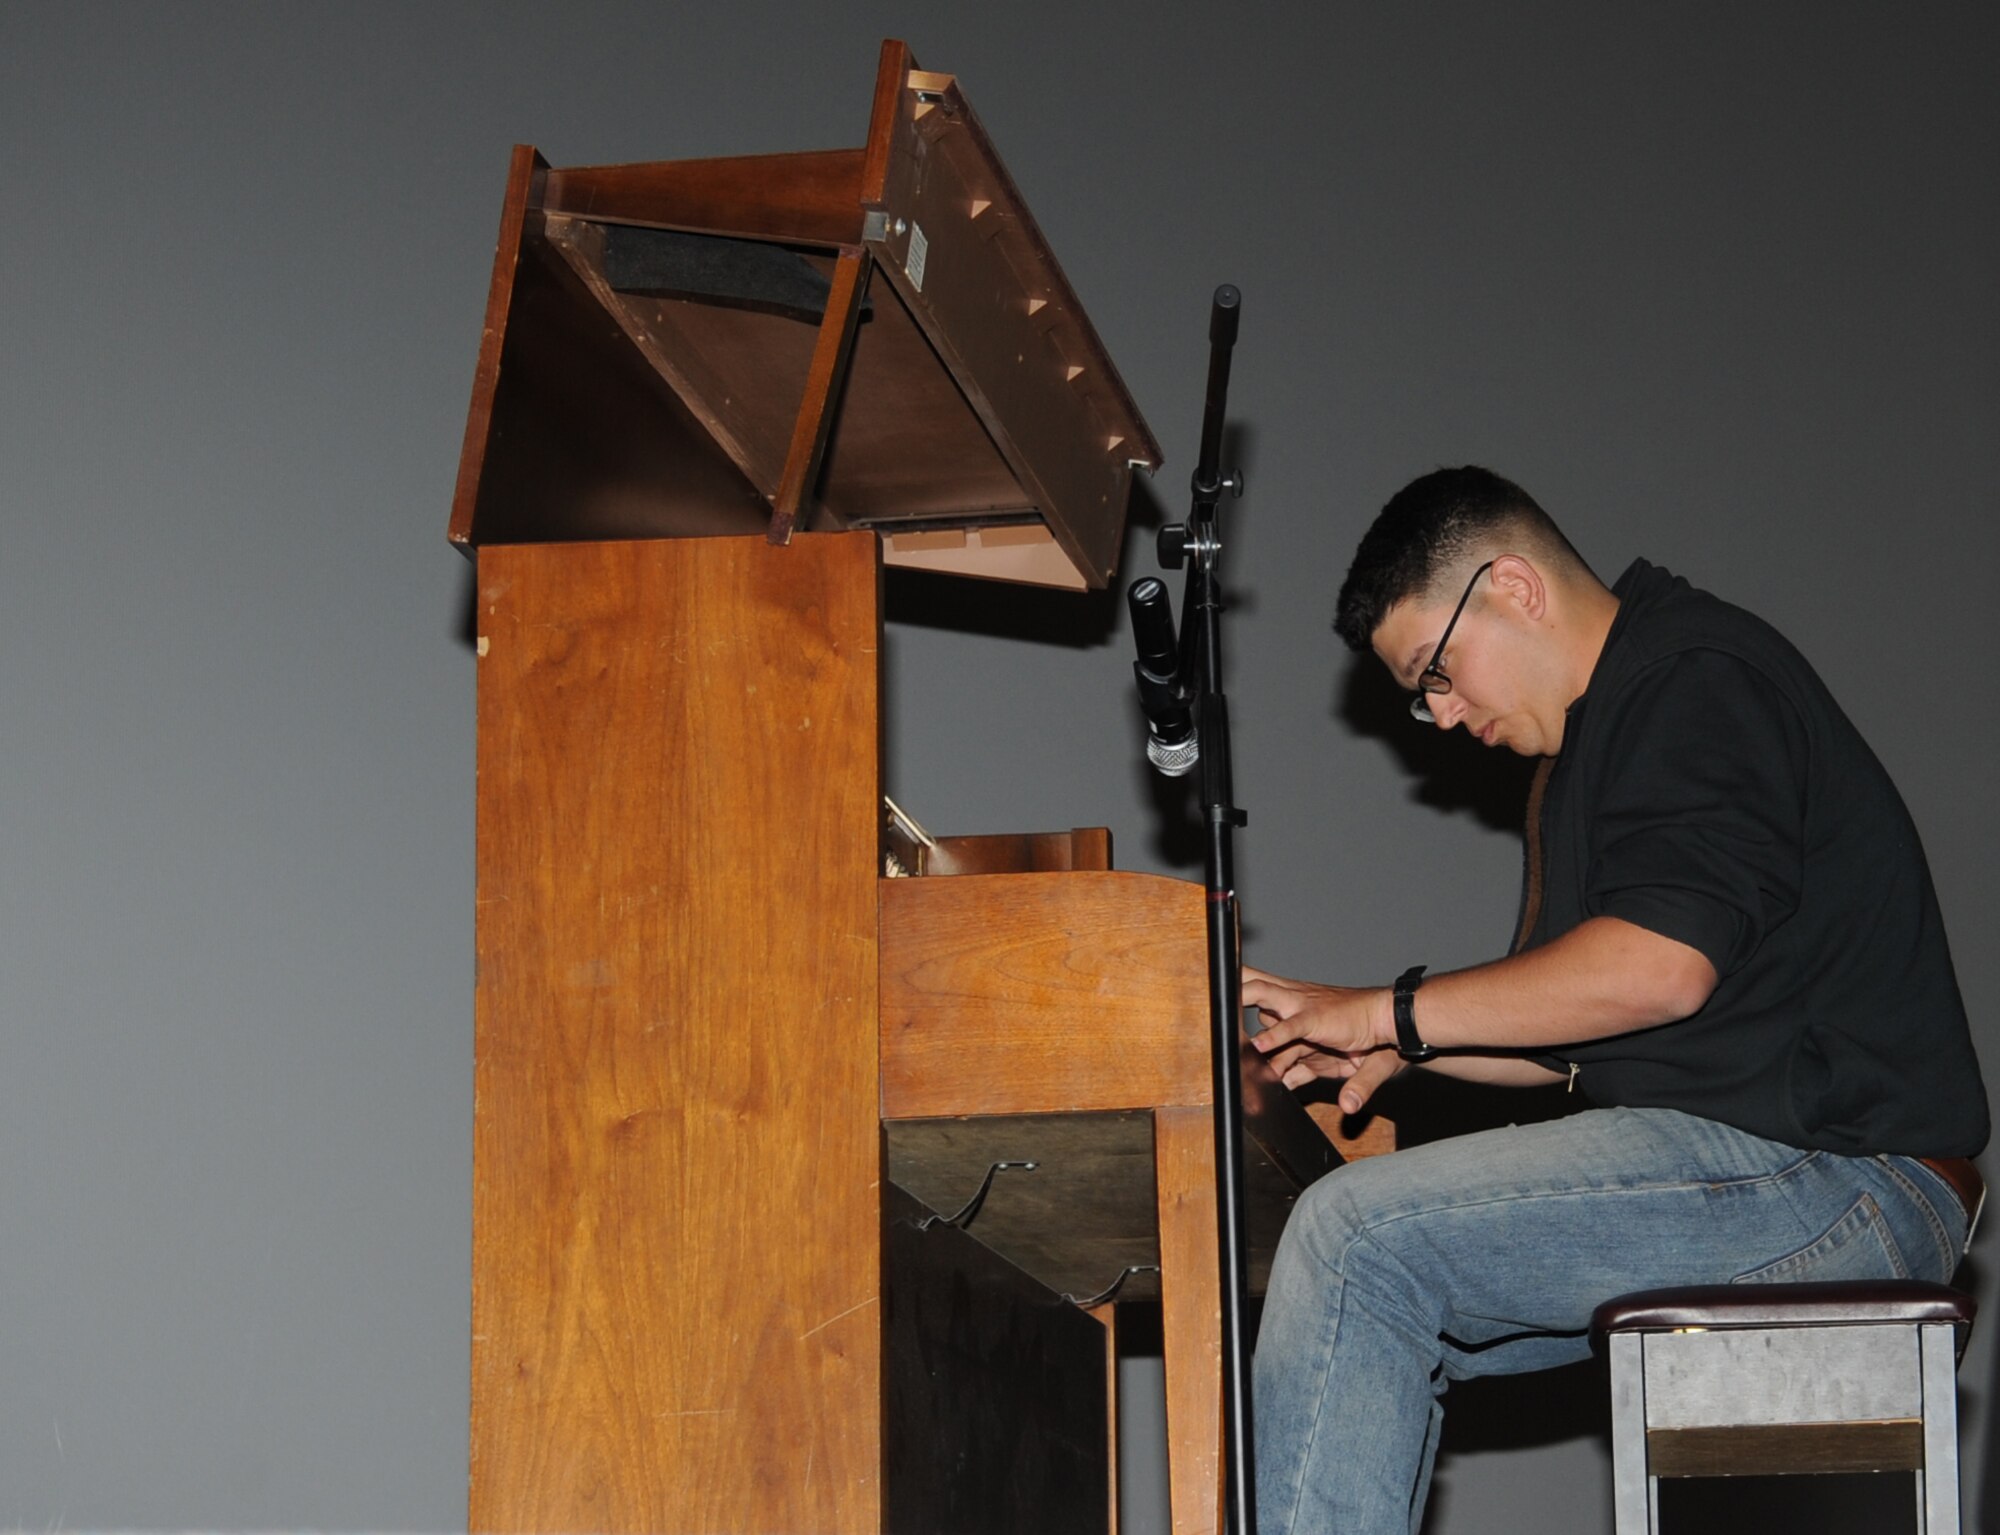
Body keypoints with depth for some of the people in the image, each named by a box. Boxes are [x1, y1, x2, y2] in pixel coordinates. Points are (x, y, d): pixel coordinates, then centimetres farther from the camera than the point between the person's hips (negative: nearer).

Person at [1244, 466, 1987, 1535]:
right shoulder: (1585, 754, 24)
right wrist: (1396, 1047, 9)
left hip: (1828, 1170, -11)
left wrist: (1393, 1010, -12)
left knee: (1353, 1237, -20)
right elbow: (1569, 1035, 26)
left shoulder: (1703, 677, -9)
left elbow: (1658, 966, -22)